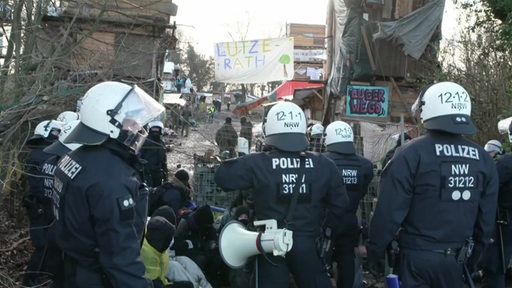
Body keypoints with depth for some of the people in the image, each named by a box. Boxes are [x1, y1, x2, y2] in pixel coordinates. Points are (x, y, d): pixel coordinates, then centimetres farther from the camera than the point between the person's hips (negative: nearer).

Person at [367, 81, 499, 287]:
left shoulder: (412, 154, -13)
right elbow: (487, 217, 7)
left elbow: (389, 210, -14)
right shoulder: (483, 159, 2)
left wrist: (374, 251, -2)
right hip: (458, 260, 5)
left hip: (417, 257, -4)